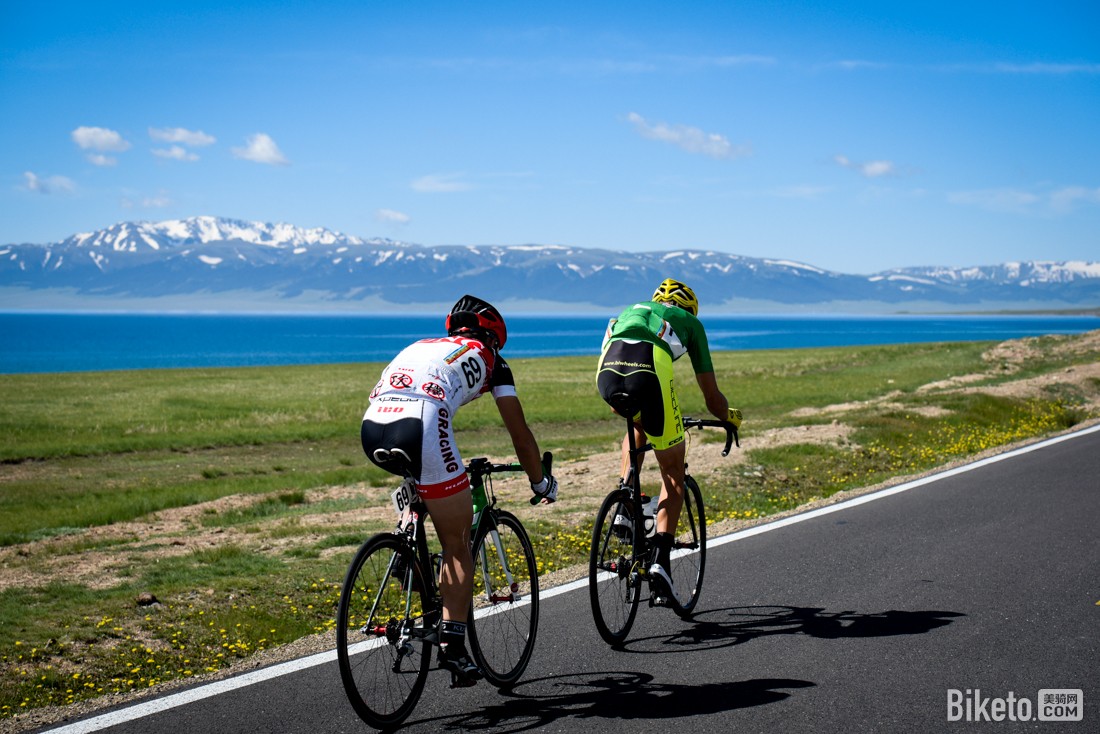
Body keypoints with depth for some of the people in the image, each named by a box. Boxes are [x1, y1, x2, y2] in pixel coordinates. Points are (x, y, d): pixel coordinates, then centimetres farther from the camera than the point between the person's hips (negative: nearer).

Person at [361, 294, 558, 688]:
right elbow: (521, 435, 27)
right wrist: (542, 482, 43)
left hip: (371, 430, 5)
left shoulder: (420, 346, 37)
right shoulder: (488, 359, 25)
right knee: (458, 544, 9)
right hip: (419, 430, -5)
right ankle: (452, 646, 5)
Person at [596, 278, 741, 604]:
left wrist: (624, 407, 63)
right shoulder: (690, 323, 32)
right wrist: (731, 417, 53)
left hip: (607, 373, 3)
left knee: (639, 425, 38)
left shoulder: (629, 311, 40)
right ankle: (661, 559, 3)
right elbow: (712, 398, 32)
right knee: (673, 475, 16)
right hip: (649, 374, -3)